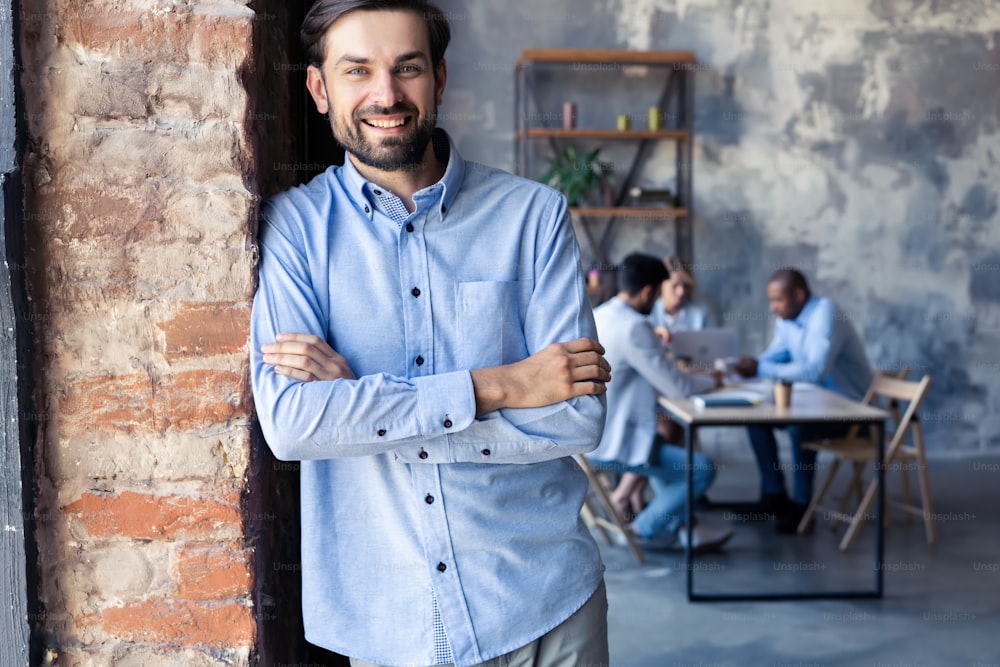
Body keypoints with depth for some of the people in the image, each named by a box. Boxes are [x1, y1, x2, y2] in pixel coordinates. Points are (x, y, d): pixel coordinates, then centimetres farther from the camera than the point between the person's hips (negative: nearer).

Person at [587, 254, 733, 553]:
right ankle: (645, 527, 13)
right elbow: (676, 386, -17)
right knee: (702, 469, -4)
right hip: (609, 445, -10)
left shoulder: (597, 315, 7)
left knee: (664, 441, 31)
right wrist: (711, 381, 3)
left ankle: (678, 525, 28)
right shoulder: (633, 327, -22)